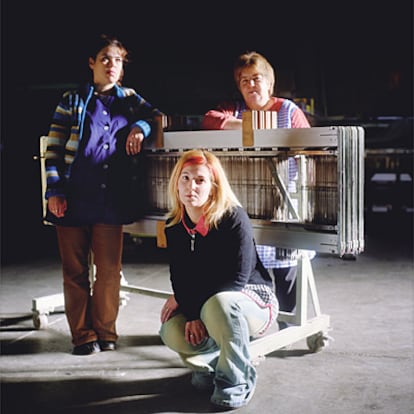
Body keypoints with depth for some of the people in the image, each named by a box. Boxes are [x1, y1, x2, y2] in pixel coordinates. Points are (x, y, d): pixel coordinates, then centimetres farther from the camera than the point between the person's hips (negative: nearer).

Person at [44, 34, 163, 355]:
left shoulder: (130, 99, 15)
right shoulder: (73, 100, 8)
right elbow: (53, 148, 4)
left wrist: (141, 126, 0)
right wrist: (54, 191, -6)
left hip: (111, 201, 1)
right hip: (73, 199, -1)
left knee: (109, 270, 2)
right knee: (75, 271, 4)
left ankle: (105, 332, 19)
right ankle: (83, 336, 16)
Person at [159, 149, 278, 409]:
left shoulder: (234, 218, -20)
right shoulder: (174, 226, -2)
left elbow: (237, 279, -23)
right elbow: (179, 277, -1)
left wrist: (185, 299, -17)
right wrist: (193, 315, -20)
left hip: (253, 302, -5)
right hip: (200, 305, 5)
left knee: (219, 303, -39)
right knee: (172, 332, -25)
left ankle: (237, 381, -16)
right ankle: (211, 362, 10)